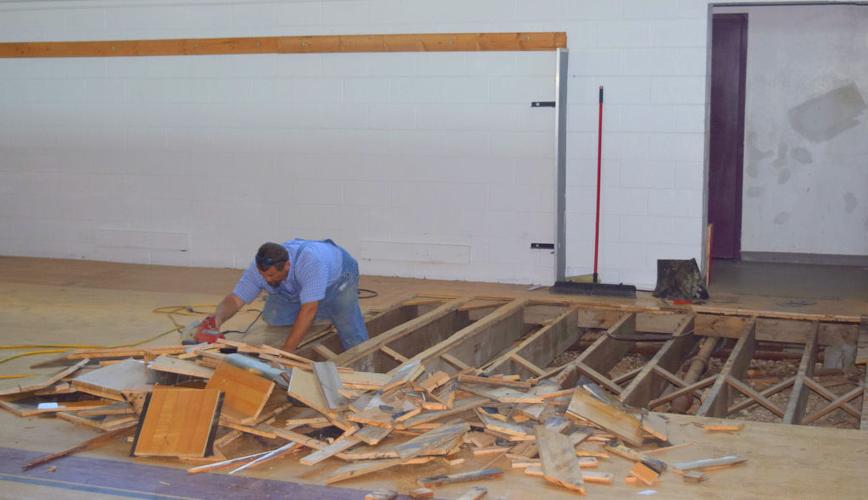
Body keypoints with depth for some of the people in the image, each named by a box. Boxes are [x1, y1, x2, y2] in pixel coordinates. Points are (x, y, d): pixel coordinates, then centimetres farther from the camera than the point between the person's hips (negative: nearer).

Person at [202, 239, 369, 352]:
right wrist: (218, 318, -51)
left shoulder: (310, 262, -48)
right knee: (272, 316, -13)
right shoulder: (259, 268, -31)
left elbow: (308, 310, -47)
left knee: (352, 337, -16)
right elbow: (235, 299, -28)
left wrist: (286, 351, -47)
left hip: (337, 275, -5)